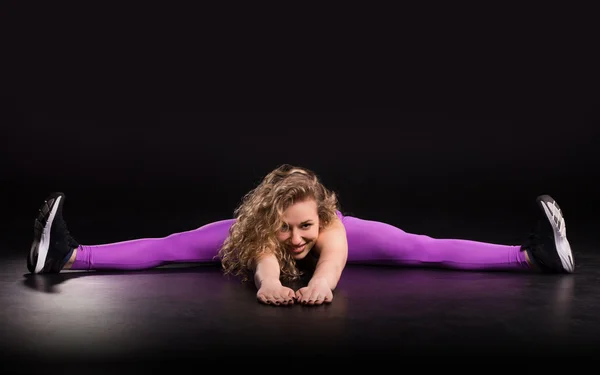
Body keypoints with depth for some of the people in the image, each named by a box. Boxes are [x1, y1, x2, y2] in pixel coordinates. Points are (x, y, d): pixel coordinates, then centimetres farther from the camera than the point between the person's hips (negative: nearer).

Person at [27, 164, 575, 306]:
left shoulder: (332, 229, -45)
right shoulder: (262, 228, -44)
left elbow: (332, 261, -66)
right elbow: (266, 259, -65)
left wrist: (321, 283, -88)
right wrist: (269, 283, -87)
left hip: (338, 235, 0)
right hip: (253, 233, 0)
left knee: (428, 250, -10)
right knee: (169, 247, -9)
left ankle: (532, 255, -2)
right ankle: (68, 256, -2)